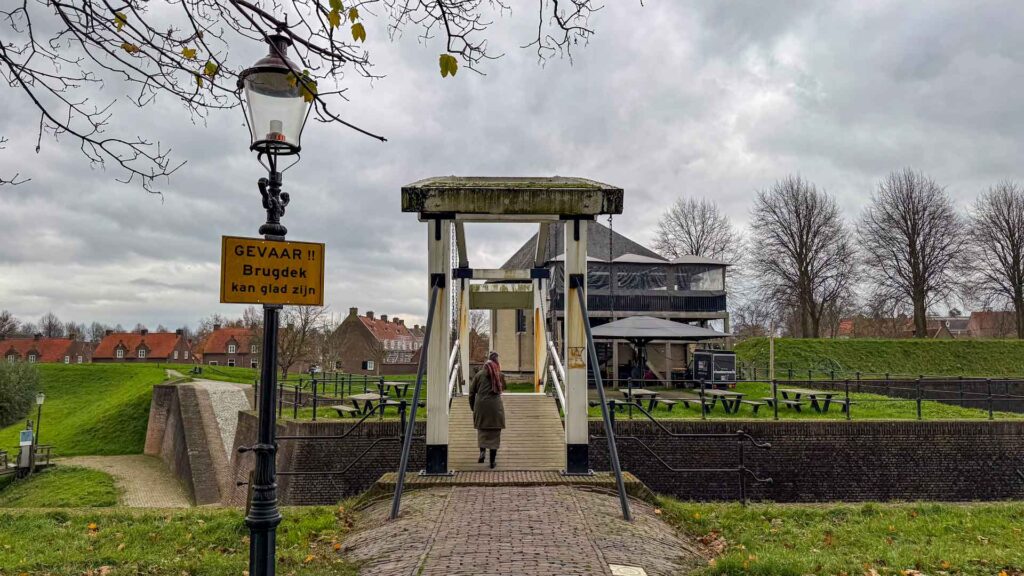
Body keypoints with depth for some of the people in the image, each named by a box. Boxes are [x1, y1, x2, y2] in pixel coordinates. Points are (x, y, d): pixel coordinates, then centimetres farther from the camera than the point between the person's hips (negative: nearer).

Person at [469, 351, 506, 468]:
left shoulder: (479, 374, 4)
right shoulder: (500, 375, 5)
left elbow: (471, 392, 5)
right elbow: (503, 388, 16)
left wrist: (472, 408, 15)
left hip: (481, 406, 0)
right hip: (495, 406, 0)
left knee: (482, 430, 17)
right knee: (495, 433, 6)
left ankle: (482, 451, -6)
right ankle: (492, 461, 7)